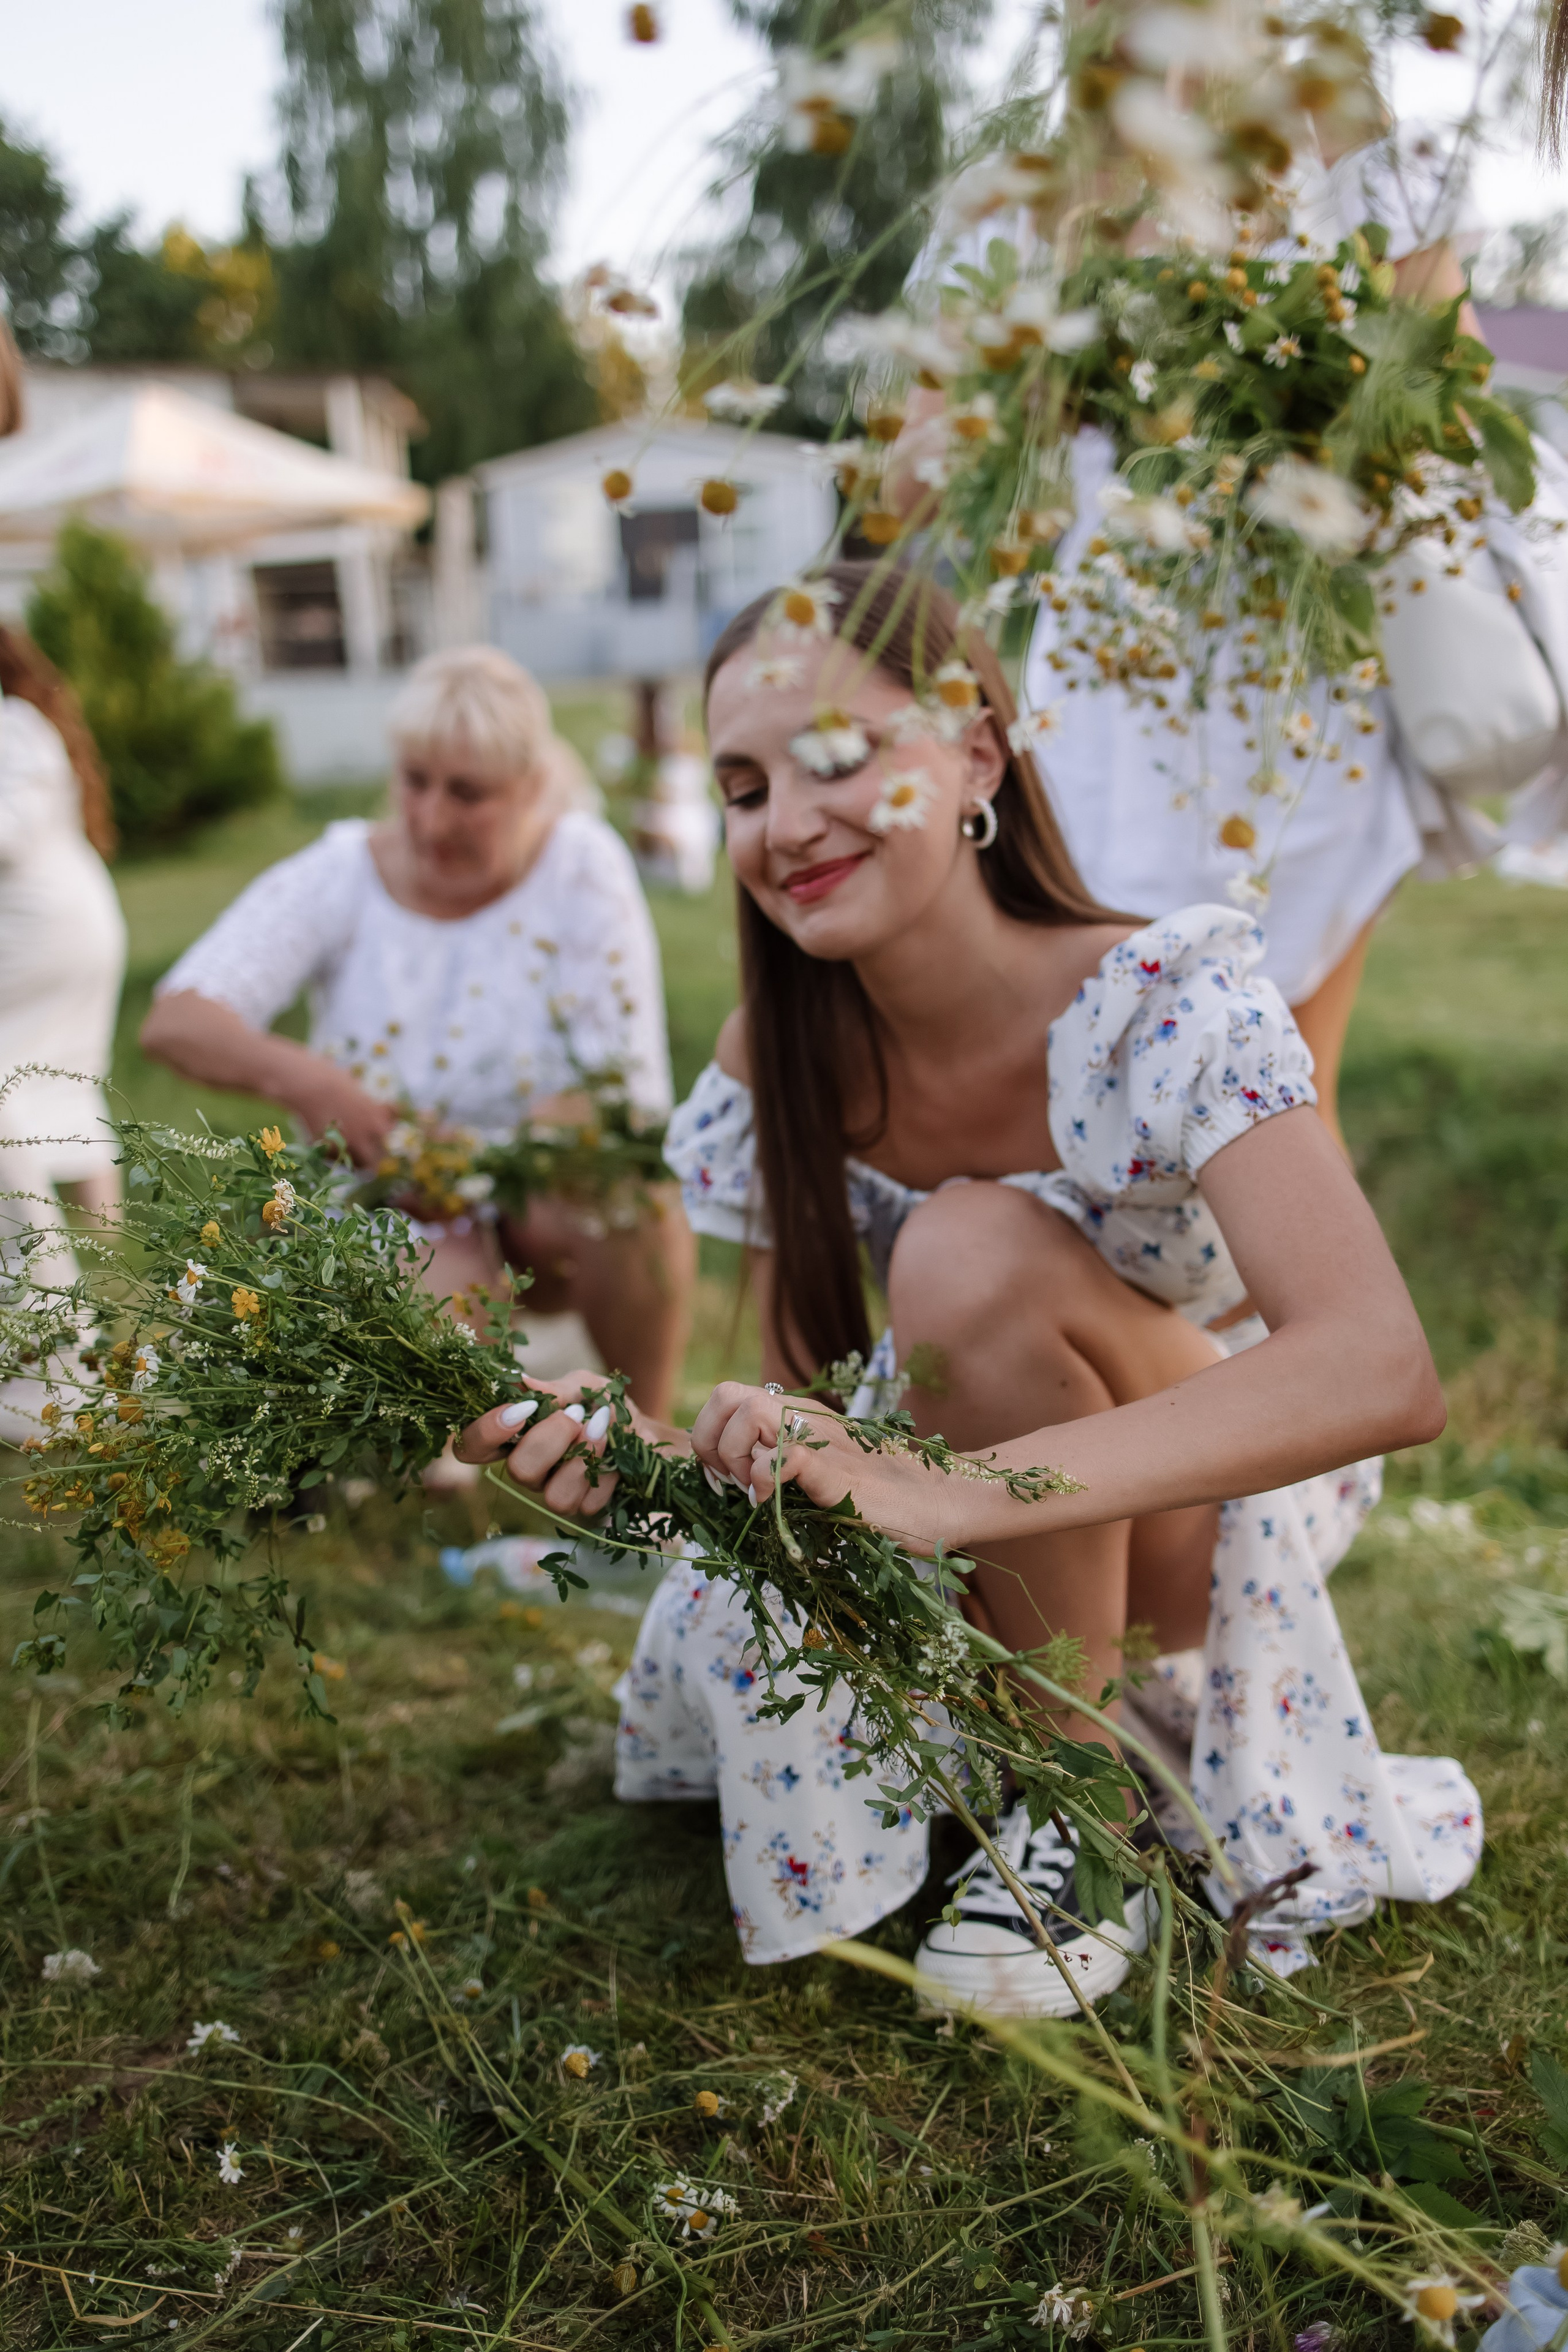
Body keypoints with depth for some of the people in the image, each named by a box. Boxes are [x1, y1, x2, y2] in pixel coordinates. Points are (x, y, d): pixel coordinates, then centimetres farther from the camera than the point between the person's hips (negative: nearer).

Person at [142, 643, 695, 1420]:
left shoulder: (582, 867, -11)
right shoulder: (340, 877, -8)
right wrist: (298, 1077, -40)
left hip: (543, 1186, 0)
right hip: (391, 1196, 0)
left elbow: (628, 1087, -17)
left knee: (635, 1205, -34)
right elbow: (175, 1021, -18)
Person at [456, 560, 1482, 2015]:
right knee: (743, 1646, -21)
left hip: (1232, 1505, -5)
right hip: (994, 1549, 5)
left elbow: (1383, 1375, -42)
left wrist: (930, 1492, -51)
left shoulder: (1166, 1007, -27)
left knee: (975, 1254, -31)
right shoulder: (778, 1063, -12)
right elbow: (814, 1413, -10)